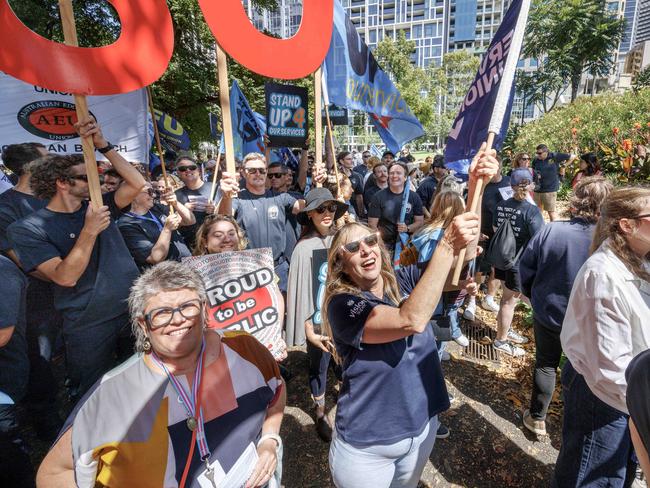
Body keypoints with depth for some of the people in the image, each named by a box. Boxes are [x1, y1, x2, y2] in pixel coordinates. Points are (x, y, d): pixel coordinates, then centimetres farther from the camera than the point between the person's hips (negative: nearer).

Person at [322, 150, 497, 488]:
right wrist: (446, 245, -40)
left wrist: (475, 186, -27)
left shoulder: (403, 281, -7)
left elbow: (464, 257, -15)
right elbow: (411, 320, -37)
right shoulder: (341, 304, -23)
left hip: (422, 426, 5)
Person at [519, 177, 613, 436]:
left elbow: (525, 269, -11)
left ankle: (537, 419, 34)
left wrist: (536, 298, 7)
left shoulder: (550, 230, -20)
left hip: (547, 315, 0)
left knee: (545, 365, 20)